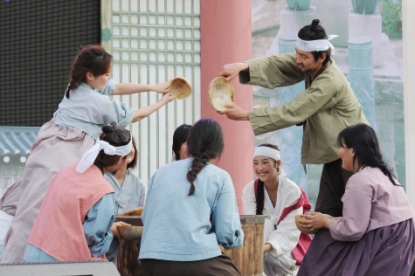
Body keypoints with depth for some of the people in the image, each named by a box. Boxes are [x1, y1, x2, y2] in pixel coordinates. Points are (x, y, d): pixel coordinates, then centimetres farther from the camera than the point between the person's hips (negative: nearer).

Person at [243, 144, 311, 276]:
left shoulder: (292, 191, -16)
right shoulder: (249, 190, -7)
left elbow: (288, 231, -23)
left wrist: (267, 247, -39)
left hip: (290, 247, -3)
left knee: (271, 255, -31)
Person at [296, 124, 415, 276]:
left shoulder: (360, 180, -16)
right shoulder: (379, 172, 14)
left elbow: (352, 230, -17)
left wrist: (325, 222, -2)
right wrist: (331, 219, 8)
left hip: (382, 244, -9)